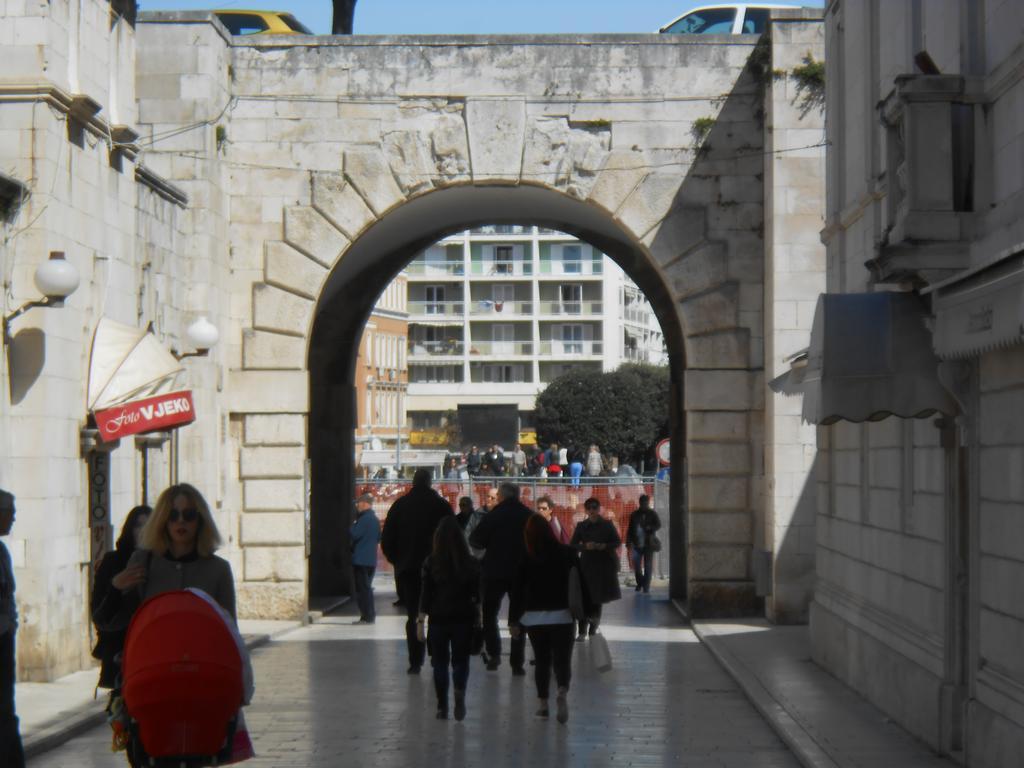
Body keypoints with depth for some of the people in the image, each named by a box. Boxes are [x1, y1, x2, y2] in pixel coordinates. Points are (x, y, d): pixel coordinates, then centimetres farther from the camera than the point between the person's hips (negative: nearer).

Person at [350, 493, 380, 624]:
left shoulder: (364, 519, -17)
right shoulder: (375, 519, 13)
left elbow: (354, 534, -20)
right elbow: (378, 537, 21)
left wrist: (353, 525, -3)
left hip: (361, 559, -9)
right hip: (371, 558, 9)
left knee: (362, 588, -5)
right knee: (367, 587, 16)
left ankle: (367, 616, -6)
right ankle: (370, 614, 18)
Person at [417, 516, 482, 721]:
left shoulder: (431, 563, -6)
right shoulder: (471, 564, -3)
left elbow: (425, 595, -5)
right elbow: (477, 596, 2)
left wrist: (420, 621, -1)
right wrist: (478, 619, 12)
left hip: (438, 619, -1)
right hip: (464, 619, 1)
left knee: (440, 662, 10)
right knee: (461, 660, 10)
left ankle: (442, 707, 9)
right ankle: (460, 692, -17)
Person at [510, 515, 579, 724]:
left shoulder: (526, 560, -2)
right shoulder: (567, 553, -2)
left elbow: (517, 591, -2)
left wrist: (513, 620, 4)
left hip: (534, 617, 1)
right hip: (561, 615, -1)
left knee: (542, 660, 14)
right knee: (562, 659, -2)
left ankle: (542, 703, 12)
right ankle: (563, 692, -28)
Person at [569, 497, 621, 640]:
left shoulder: (607, 525, 3)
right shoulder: (581, 526, 5)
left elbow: (618, 542, 5)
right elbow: (574, 545, 4)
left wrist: (604, 546, -14)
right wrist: (586, 546, -16)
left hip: (604, 565, 0)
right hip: (586, 564, 0)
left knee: (597, 598, 6)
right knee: (585, 598, -10)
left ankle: (593, 628, 19)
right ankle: (582, 630, -9)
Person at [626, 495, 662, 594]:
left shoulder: (652, 514, 3)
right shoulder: (634, 514, 6)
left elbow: (658, 524, -6)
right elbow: (630, 529, 6)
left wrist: (650, 528, -24)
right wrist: (629, 542, -1)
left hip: (648, 544, -1)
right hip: (637, 544, 1)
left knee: (648, 566, 0)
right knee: (636, 565, 1)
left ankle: (646, 586, 7)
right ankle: (640, 582, 23)